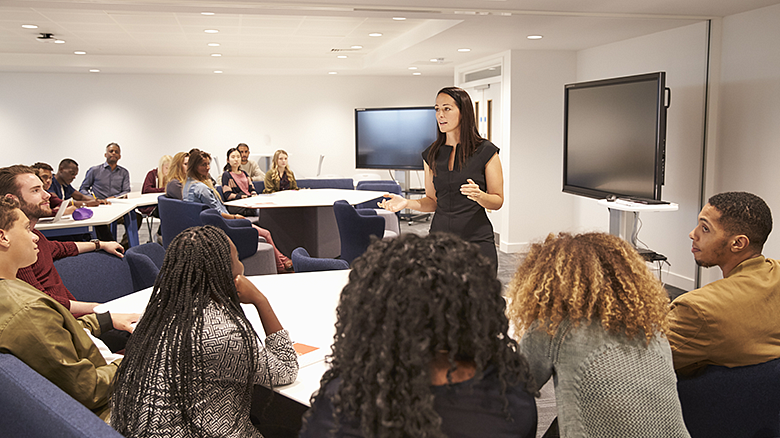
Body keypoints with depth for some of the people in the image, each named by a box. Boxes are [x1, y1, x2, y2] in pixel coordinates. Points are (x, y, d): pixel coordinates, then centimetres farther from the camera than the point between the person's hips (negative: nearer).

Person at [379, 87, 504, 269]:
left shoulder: (486, 151, -3)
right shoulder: (432, 154, 8)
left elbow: (498, 201, -1)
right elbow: (432, 201, 13)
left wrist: (479, 196, -21)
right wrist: (406, 202, -5)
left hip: (476, 240, -3)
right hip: (440, 238, 3)